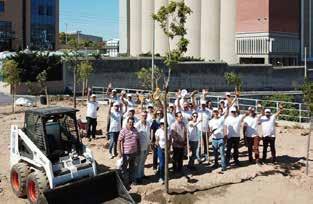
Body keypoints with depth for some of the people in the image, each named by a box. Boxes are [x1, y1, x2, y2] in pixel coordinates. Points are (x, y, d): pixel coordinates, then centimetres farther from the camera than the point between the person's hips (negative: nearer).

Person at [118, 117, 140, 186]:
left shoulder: (135, 130, 5)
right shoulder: (123, 131, -12)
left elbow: (138, 140, 16)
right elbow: (119, 142, -13)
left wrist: (138, 149, 14)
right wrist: (120, 152, -16)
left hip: (134, 152, 6)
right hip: (126, 153, -6)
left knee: (132, 167, 17)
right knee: (124, 167, 5)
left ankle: (132, 179, 31)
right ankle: (125, 181, 17)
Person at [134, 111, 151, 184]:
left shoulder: (148, 124, 2)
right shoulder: (137, 125, -18)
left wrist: (148, 144, 13)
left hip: (146, 146, 6)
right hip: (140, 146, -6)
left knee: (143, 161, 18)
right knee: (139, 162, 4)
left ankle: (142, 174, 31)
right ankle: (138, 177, 14)